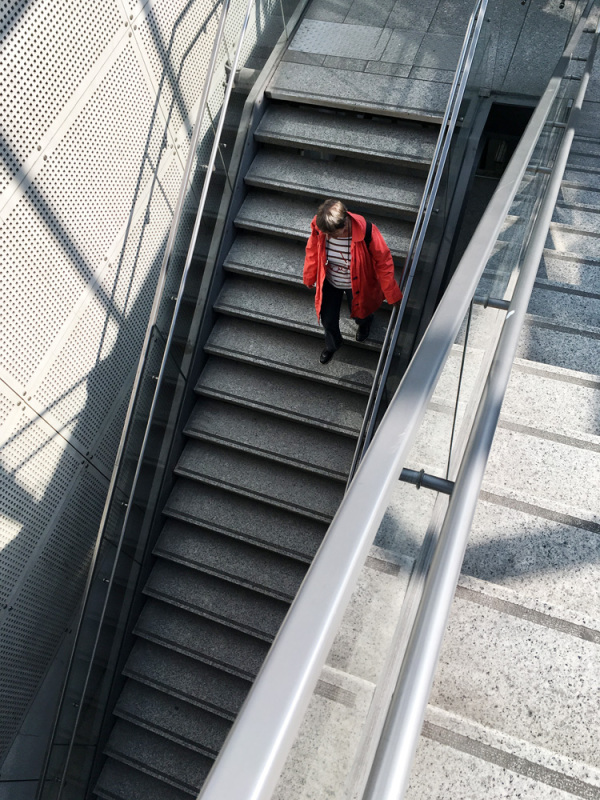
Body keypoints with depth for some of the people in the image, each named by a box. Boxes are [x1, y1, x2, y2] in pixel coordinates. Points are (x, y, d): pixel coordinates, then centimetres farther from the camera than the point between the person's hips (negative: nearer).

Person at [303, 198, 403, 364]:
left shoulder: (366, 232, -39)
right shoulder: (319, 226, -30)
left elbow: (383, 263, -23)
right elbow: (312, 252, -7)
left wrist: (392, 295, -14)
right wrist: (309, 278, 8)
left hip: (356, 285, -2)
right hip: (330, 282, 2)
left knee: (359, 316, 25)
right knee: (327, 320, 19)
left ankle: (366, 321, 68)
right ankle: (332, 344, 56)